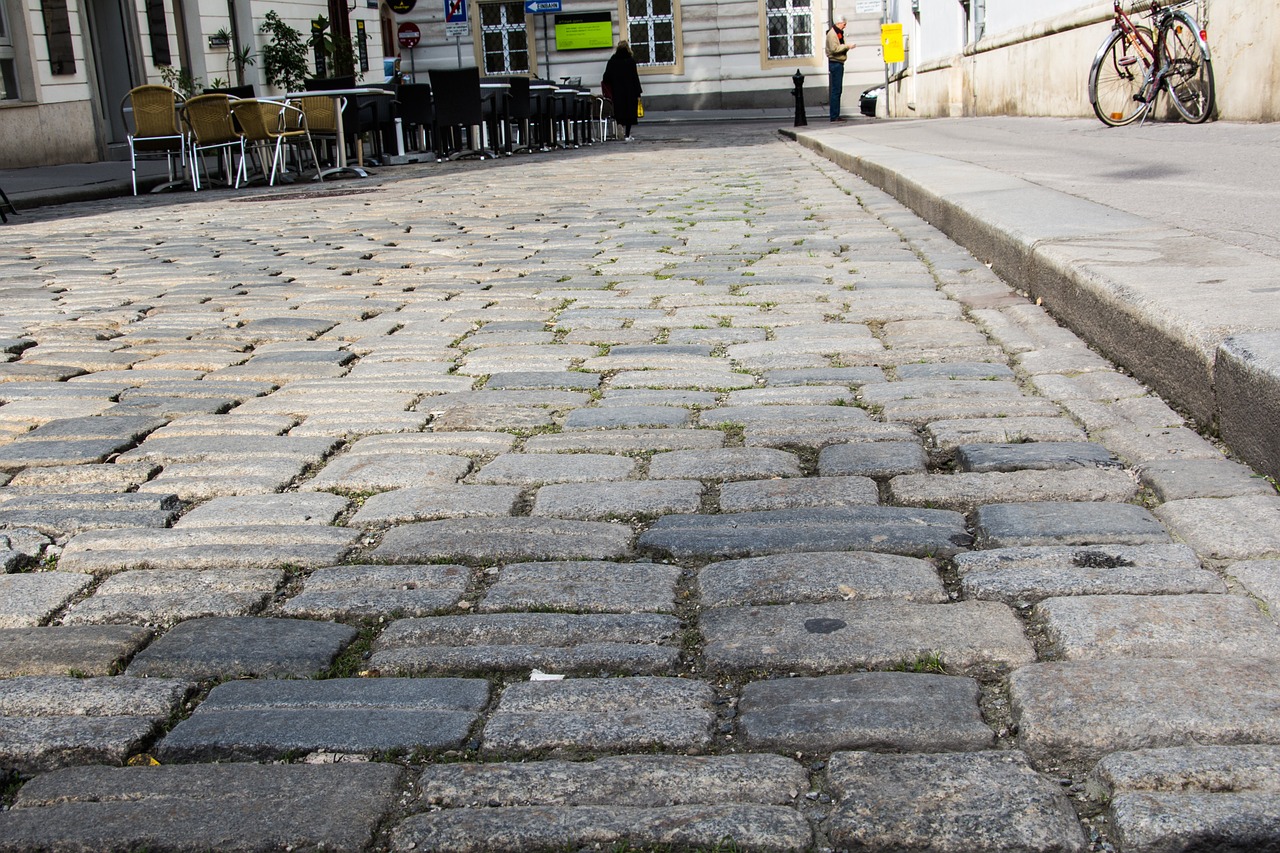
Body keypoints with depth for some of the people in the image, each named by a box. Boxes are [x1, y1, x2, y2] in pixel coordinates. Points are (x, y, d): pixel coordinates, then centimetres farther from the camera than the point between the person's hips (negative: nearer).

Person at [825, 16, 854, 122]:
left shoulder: (838, 33, 20)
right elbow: (834, 49, -21)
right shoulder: (832, 34, -11)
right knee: (836, 90, -10)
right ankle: (834, 116, -10)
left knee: (838, 90, 10)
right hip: (835, 63, -10)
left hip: (839, 63, 10)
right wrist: (847, 46, -18)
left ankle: (836, 115, 13)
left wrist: (847, 47, 6)